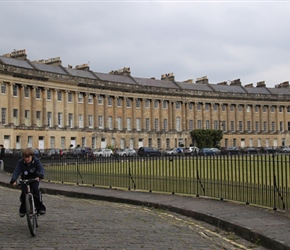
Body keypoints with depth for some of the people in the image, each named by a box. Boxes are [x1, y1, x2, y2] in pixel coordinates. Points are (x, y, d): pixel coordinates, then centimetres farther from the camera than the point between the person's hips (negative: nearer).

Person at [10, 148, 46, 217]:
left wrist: (40, 176, -48)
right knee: (24, 193, -13)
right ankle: (22, 210, 8)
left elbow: (41, 168, -27)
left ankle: (40, 208, -16)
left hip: (34, 179, -1)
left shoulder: (36, 161, -15)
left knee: (36, 190, -24)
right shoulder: (20, 162, -13)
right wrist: (13, 180, -36)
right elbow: (16, 171, -21)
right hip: (24, 179, 1)